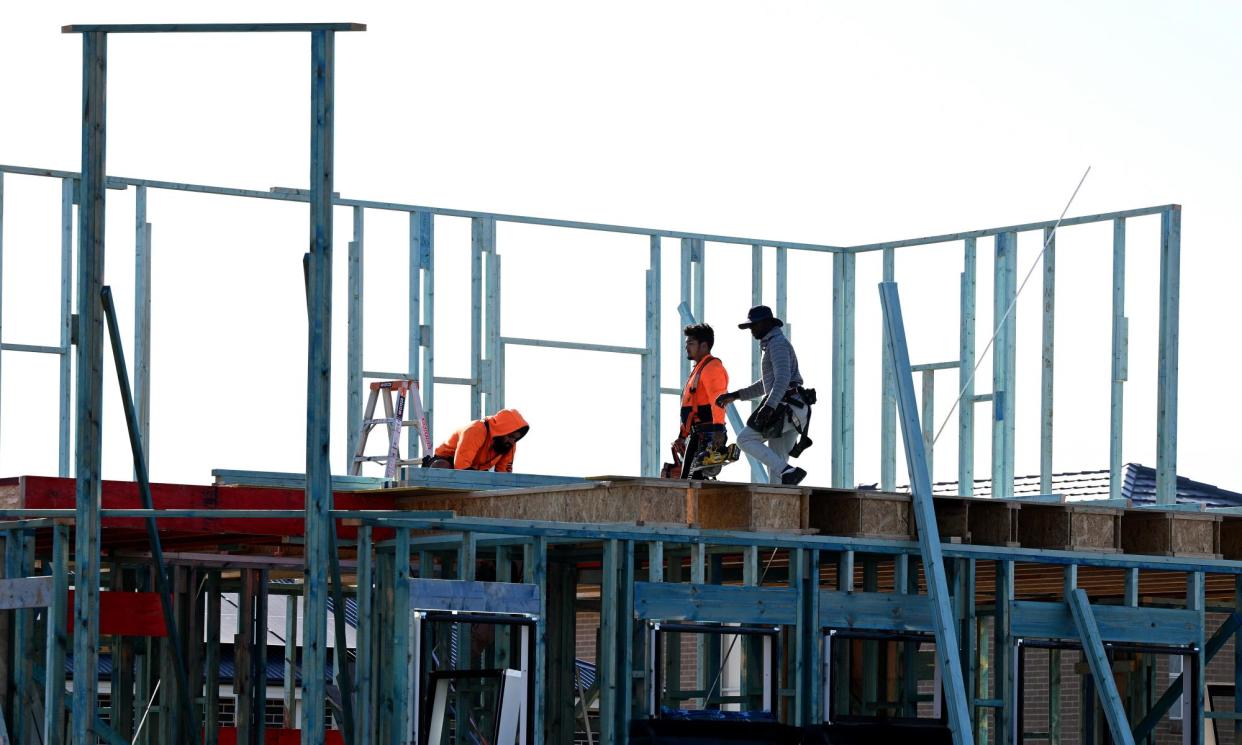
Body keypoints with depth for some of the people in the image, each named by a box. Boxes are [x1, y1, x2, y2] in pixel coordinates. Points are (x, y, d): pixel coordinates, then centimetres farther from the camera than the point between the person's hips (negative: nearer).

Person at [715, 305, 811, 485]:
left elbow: (783, 379, -21)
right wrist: (736, 395, 32)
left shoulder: (777, 343, -7)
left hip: (787, 408, -10)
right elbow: (767, 384, 35)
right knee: (775, 461, 8)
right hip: (794, 413, 10)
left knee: (745, 439, -7)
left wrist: (769, 406, -31)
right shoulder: (771, 344, 26)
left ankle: (788, 471, -18)